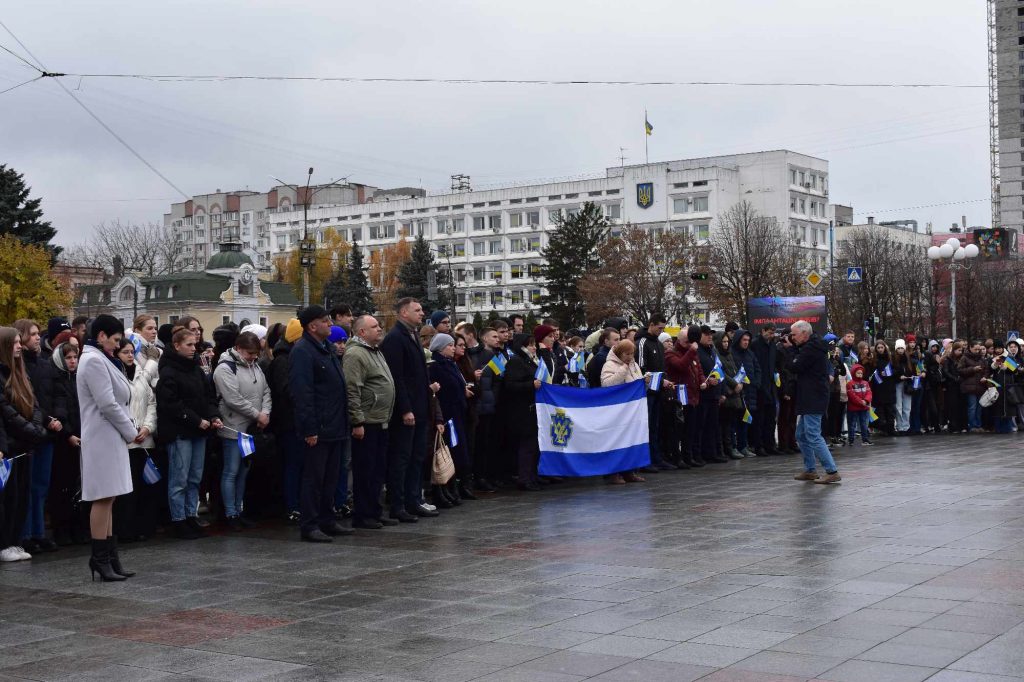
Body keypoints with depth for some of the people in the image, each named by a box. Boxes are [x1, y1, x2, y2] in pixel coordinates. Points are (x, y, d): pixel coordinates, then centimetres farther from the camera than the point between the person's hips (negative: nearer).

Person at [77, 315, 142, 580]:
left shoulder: (100, 360, 19)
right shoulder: (94, 361, -13)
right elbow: (107, 404, -19)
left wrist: (132, 428, 8)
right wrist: (131, 432, -10)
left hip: (111, 437, 10)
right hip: (103, 437, -10)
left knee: (107, 499, 10)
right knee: (103, 498, -8)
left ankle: (108, 557, 14)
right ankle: (101, 558, -4)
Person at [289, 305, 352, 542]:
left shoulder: (327, 349, 17)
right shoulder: (303, 351, -13)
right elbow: (302, 393, -20)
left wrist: (346, 423, 18)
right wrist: (310, 429, -24)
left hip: (335, 427, 9)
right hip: (319, 429, -9)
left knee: (330, 477, 14)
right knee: (313, 477, -3)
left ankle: (327, 521, 23)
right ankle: (309, 526, 3)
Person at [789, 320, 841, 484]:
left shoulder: (810, 348, -16)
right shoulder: (813, 346, 16)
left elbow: (795, 367, -18)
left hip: (813, 400, -11)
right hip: (808, 400, 11)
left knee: (813, 436, -11)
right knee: (802, 436, 16)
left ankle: (832, 472, -11)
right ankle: (810, 470, 22)